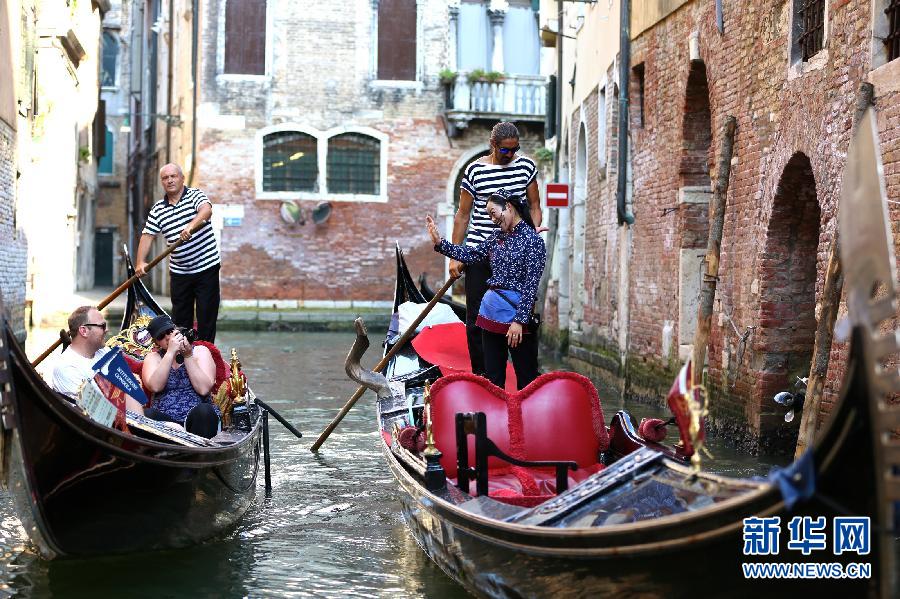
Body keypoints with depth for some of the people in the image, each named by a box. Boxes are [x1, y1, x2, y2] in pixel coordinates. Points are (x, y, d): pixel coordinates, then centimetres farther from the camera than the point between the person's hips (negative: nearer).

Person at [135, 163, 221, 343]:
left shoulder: (195, 195, -3)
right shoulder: (157, 209, 8)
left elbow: (206, 210, -24)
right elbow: (147, 236, 4)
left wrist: (191, 226, -43)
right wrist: (140, 262, -8)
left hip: (206, 267, -4)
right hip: (179, 272, 4)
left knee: (207, 315, -1)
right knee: (180, 316, 8)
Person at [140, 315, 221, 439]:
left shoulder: (200, 351, 11)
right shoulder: (153, 358, 14)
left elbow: (204, 389, -6)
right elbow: (155, 387, -9)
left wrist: (188, 356, -7)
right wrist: (171, 352, -9)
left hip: (197, 417, -1)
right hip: (164, 419, 1)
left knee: (204, 410, -33)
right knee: (146, 414, -30)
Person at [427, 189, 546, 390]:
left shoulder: (532, 241, -12)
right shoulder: (498, 236, 10)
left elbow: (530, 286, -15)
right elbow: (472, 255, 18)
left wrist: (519, 321, -19)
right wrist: (440, 242, 9)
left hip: (516, 314, -8)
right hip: (491, 312, 8)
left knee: (526, 378, 0)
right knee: (493, 377, 14)